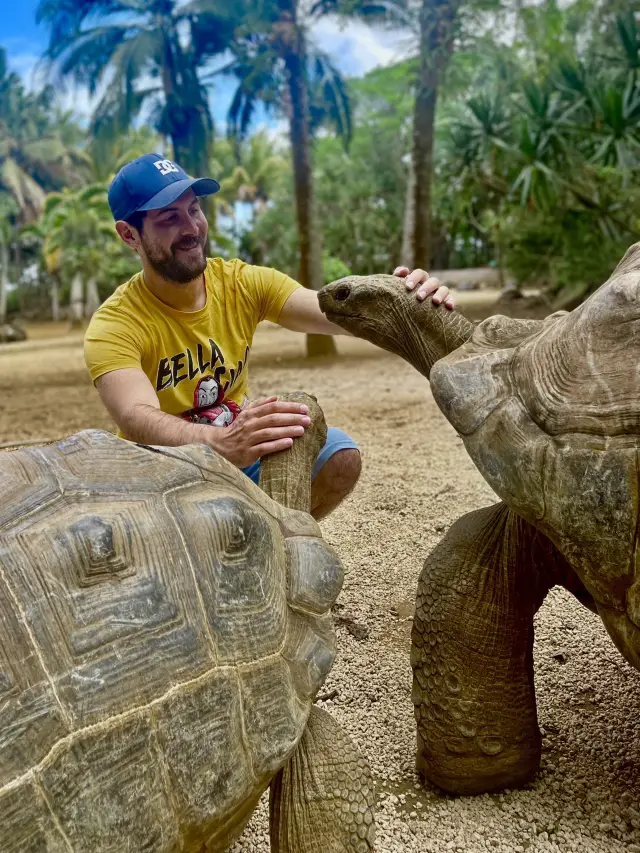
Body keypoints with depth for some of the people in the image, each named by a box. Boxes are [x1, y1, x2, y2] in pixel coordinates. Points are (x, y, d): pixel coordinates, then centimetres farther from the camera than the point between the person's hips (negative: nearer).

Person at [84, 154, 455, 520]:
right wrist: (221, 443, -61)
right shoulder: (115, 326, -21)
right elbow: (136, 419, -40)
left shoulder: (243, 283, -10)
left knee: (340, 454, -20)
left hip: (240, 456, 4)